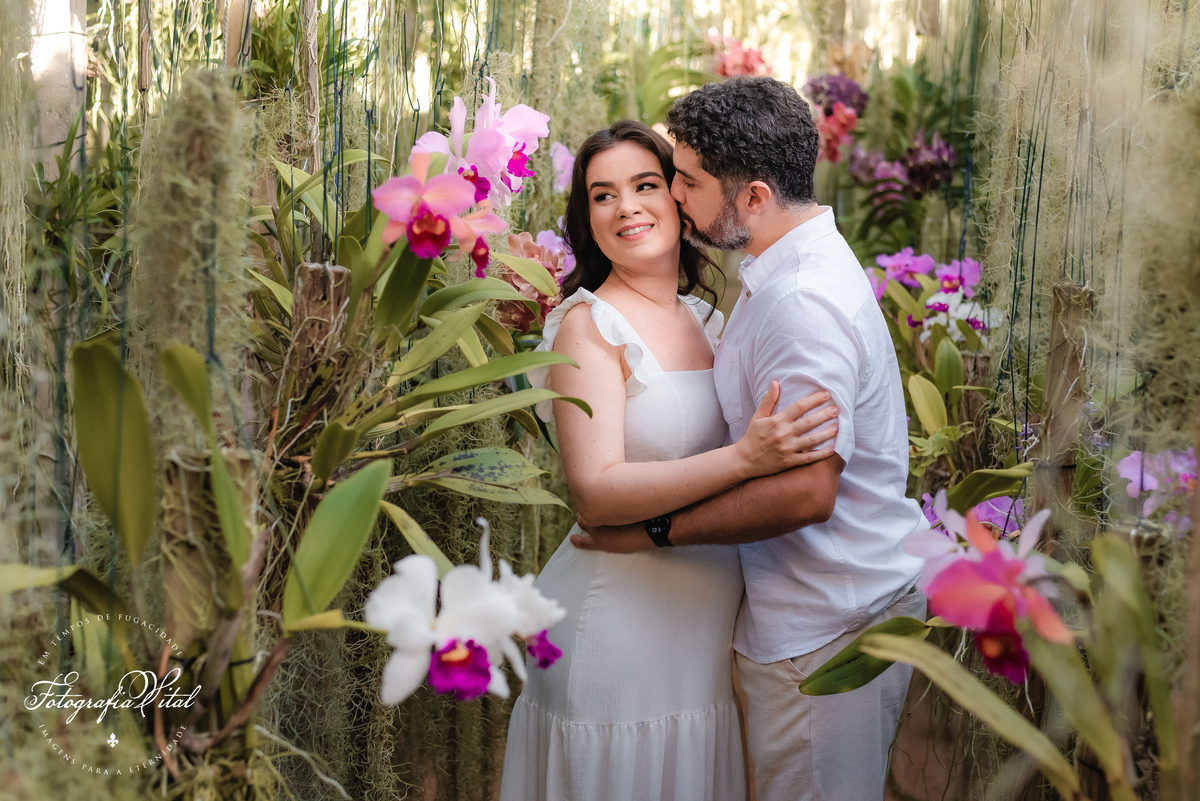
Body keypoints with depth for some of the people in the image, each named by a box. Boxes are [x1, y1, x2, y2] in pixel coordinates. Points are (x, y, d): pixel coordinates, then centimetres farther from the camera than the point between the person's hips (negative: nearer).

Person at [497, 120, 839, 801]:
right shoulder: (589, 324, -12)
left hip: (710, 619, 7)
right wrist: (745, 458, -29)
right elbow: (596, 492, -22)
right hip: (621, 632, -6)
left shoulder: (708, 321, 9)